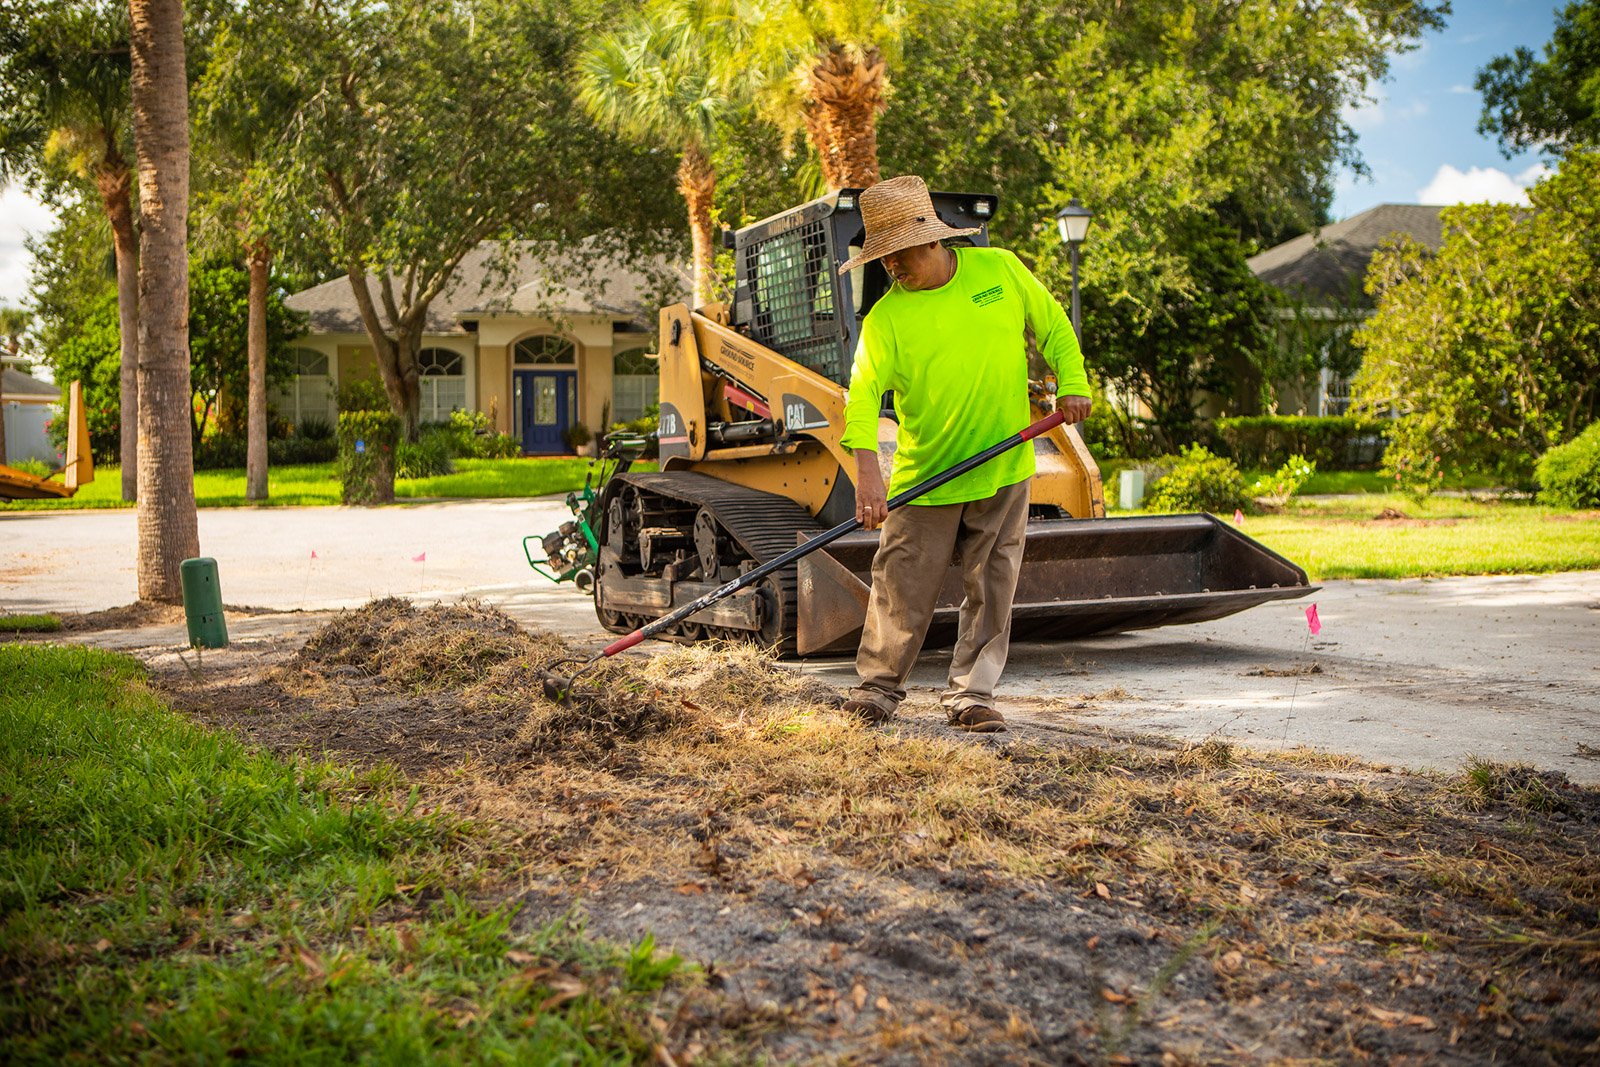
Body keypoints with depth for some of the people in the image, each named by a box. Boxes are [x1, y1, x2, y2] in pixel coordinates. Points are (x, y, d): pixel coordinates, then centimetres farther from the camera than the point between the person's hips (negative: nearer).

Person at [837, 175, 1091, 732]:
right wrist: (867, 469, -34)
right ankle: (877, 686, 18)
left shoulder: (1000, 268, -1)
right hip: (924, 476, -2)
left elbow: (1052, 325, 12)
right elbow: (863, 390, -20)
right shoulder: (885, 318, -9)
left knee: (991, 587, 4)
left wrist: (1071, 382, -2)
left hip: (1004, 470, 2)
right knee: (903, 586, 1)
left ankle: (970, 695, 14)